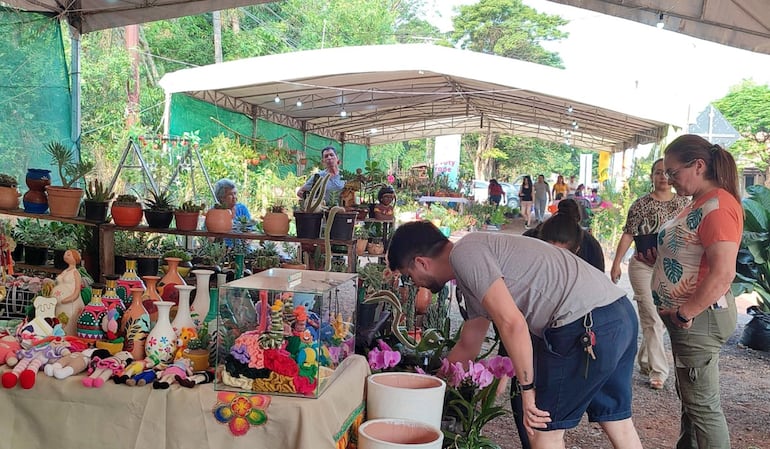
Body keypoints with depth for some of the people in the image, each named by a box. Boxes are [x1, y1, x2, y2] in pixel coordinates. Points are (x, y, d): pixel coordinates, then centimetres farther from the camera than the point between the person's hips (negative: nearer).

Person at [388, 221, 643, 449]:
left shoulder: (464, 253, -9)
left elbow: (512, 323, -19)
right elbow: (467, 347, 32)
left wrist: (528, 388, -9)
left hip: (588, 324, -10)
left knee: (544, 426, 5)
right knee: (616, 420, 22)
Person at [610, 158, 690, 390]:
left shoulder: (684, 202, 5)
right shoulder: (641, 204, -4)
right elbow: (628, 234, -4)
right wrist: (616, 264, -7)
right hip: (644, 267, -3)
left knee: (664, 318, 11)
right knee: (653, 319, -4)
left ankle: (644, 358, 32)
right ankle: (658, 371, 4)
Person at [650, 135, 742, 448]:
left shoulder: (718, 206, -21)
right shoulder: (701, 203, 12)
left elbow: (722, 274, -28)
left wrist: (685, 314, -21)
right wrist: (660, 256, 8)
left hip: (699, 318, -10)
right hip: (688, 317, 10)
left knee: (702, 404, 1)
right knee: (690, 397, 21)